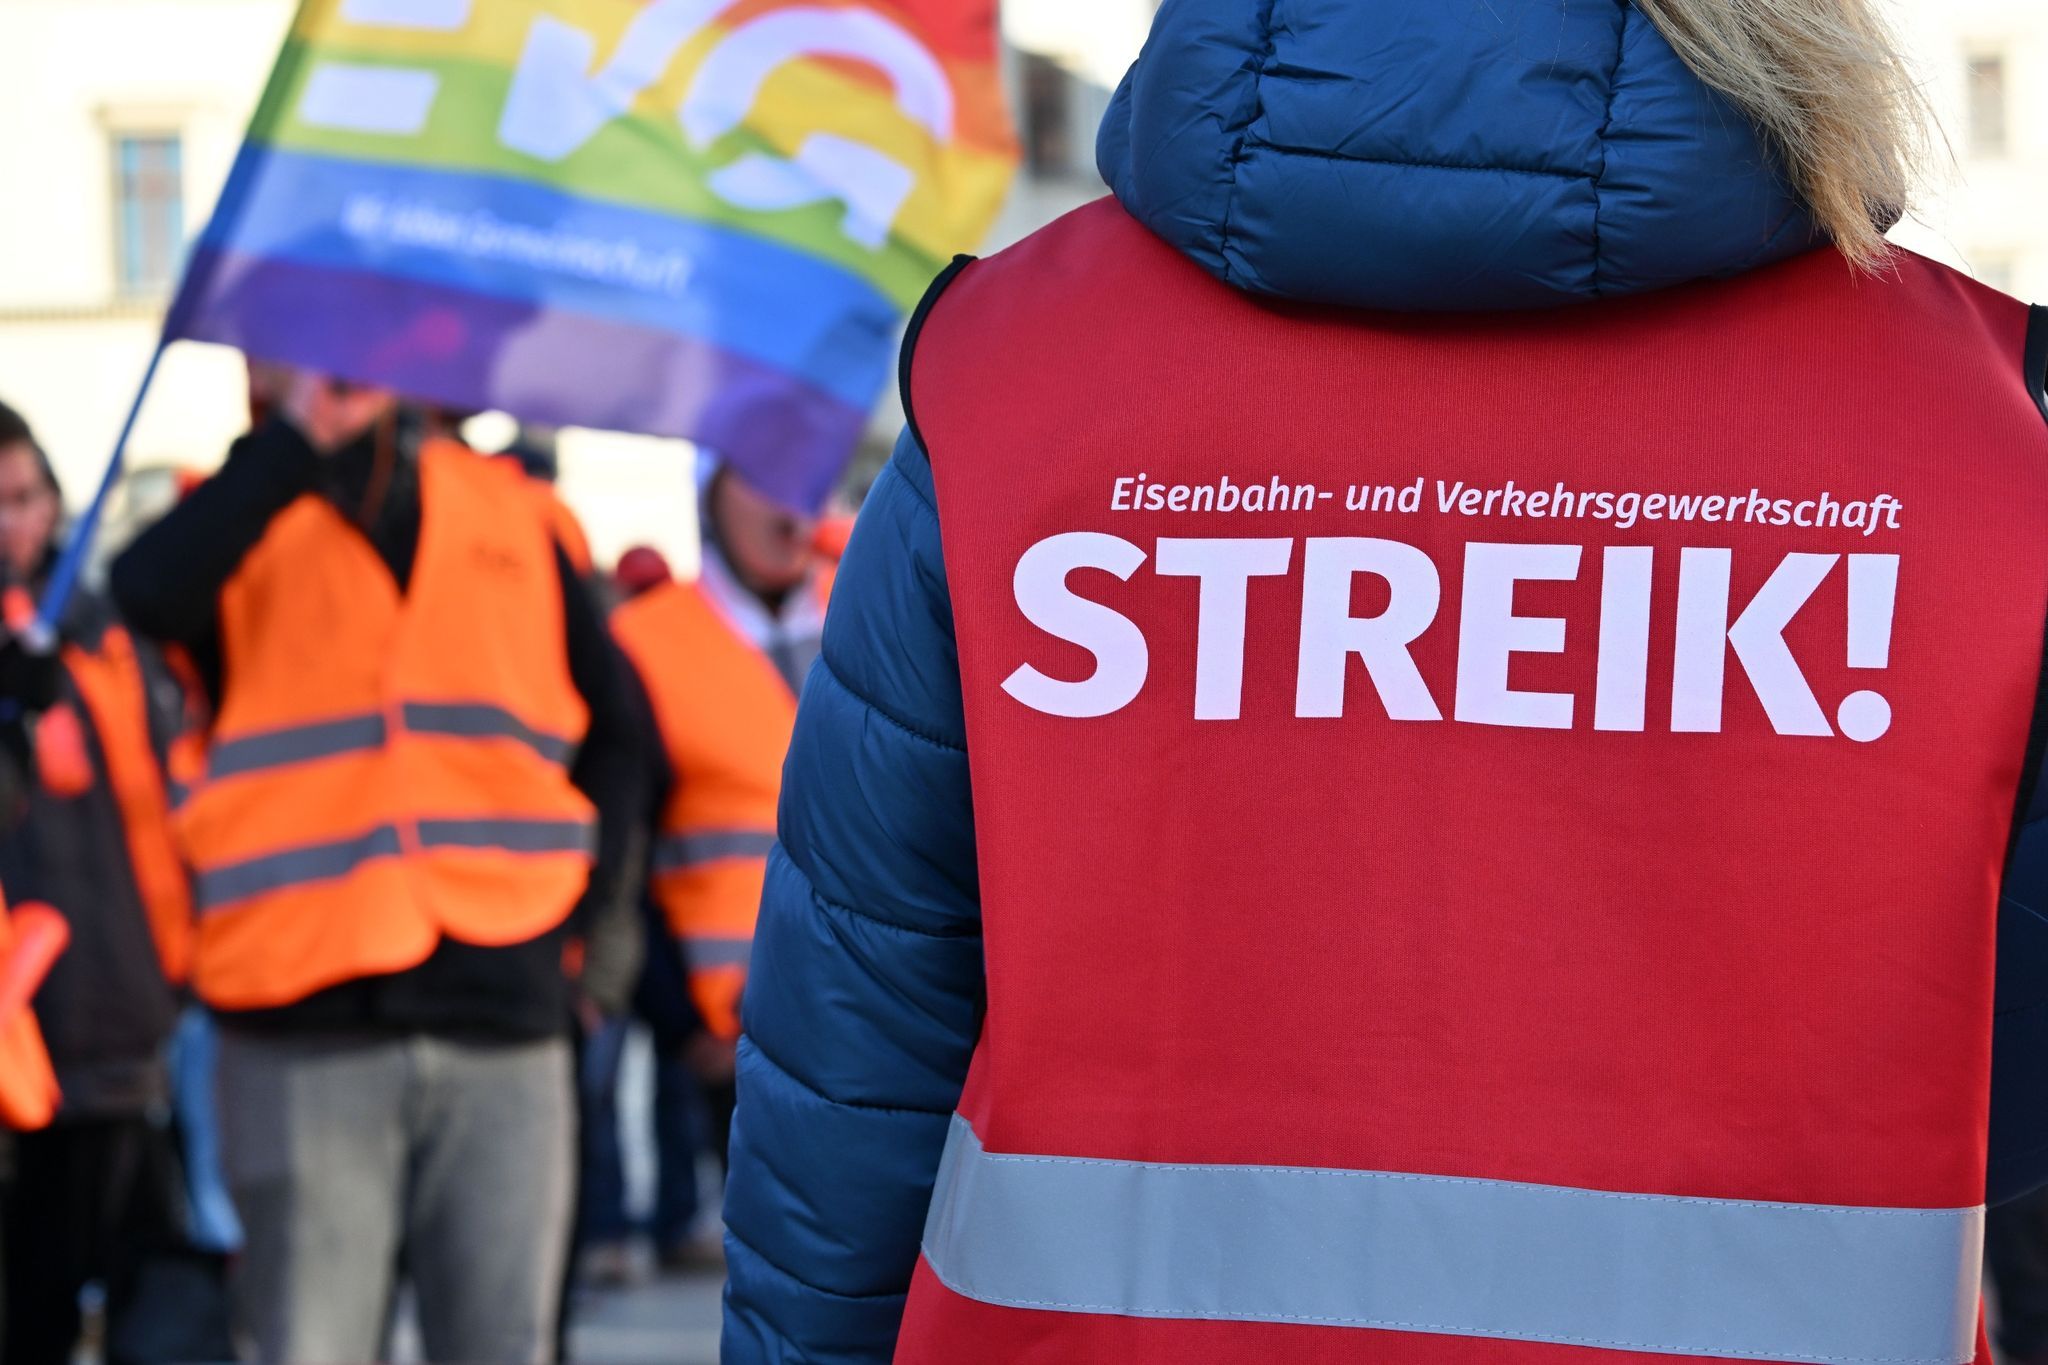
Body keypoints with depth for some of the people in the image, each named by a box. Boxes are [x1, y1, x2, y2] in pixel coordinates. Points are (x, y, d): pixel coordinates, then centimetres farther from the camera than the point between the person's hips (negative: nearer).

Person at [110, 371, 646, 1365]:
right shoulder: (244, 516, 8)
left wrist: (590, 892, 8)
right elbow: (147, 595, -16)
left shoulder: (512, 514, 17)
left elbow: (610, 727, 22)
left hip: (502, 1025, 3)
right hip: (305, 1030, -2)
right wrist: (299, 435, -16)